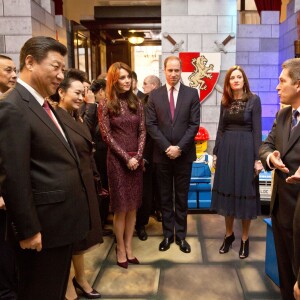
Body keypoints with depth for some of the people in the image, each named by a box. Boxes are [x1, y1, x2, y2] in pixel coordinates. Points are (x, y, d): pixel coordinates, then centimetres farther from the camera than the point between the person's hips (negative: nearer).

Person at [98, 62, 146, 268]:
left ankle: (129, 248, 20)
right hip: (117, 161, -4)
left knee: (133, 207, 8)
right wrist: (126, 158, -12)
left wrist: (138, 156, -9)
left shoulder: (137, 103, 8)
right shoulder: (105, 105, -3)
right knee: (121, 207, 3)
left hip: (136, 160, 4)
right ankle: (121, 249, 17)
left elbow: (142, 131, 4)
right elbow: (107, 136, -7)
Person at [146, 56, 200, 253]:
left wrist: (179, 147, -13)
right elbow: (151, 124, -2)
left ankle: (181, 235, 22)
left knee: (182, 197, 9)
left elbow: (194, 124, -4)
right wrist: (166, 147, -12)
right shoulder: (155, 95, 4)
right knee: (165, 197, 10)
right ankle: (168, 234, 23)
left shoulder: (192, 93, 2)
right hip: (162, 154, 1)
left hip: (184, 154, -1)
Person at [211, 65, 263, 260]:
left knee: (245, 193, 3)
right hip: (226, 149, 4)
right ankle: (229, 235, 25)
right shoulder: (225, 102, 9)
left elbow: (257, 130, -7)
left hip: (245, 150, -4)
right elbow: (221, 129, 12)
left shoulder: (254, 100, -3)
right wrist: (216, 153, 9)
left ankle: (245, 239, 18)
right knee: (227, 192, 9)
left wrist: (258, 158, -11)